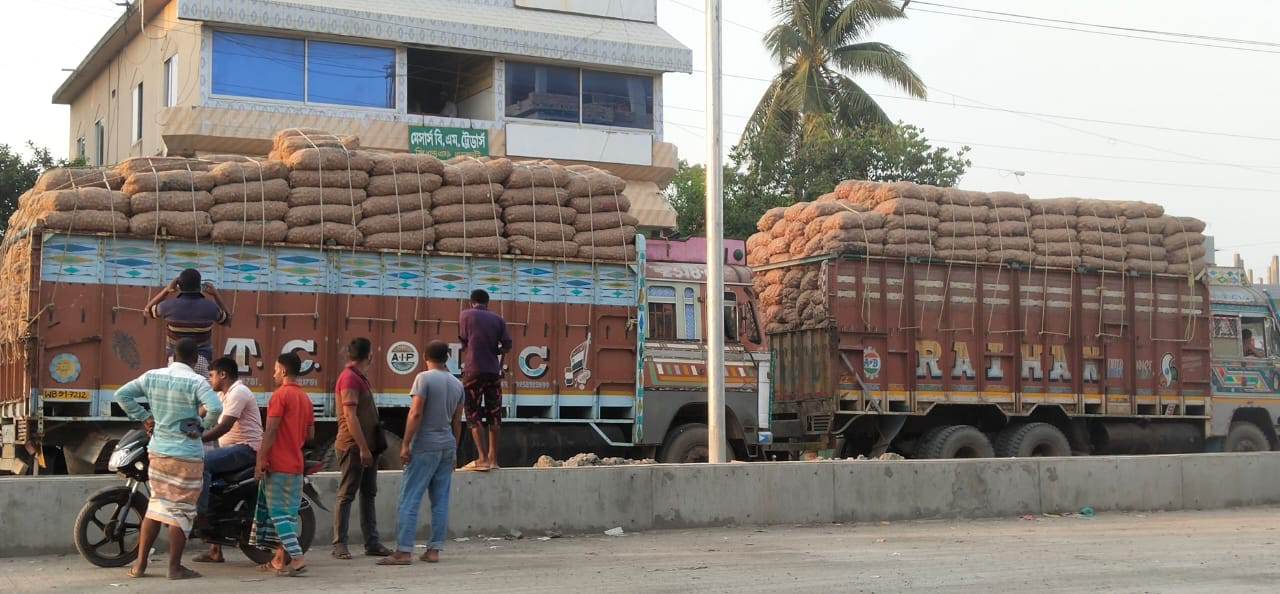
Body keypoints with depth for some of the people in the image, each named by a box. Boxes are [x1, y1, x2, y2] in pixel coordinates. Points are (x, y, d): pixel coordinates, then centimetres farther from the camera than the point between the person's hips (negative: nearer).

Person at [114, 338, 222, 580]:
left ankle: (140, 565, 17)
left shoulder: (152, 376, 3)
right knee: (181, 510, 2)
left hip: (158, 451, 5)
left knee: (156, 505, 16)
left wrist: (144, 417, 9)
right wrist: (204, 426, -7)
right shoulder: (196, 382, -13)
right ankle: (175, 567, 5)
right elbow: (215, 408, -26)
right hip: (187, 455, -5)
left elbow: (122, 394, 4)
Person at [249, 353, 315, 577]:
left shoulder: (280, 394, -11)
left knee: (277, 512, -7)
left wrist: (260, 461, -15)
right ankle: (281, 558, 16)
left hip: (278, 465, -8)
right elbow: (310, 434, 15)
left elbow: (270, 431, -16)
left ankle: (297, 557, -17)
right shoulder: (305, 398, 13)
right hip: (296, 464, 8)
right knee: (289, 512, 11)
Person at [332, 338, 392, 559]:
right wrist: (363, 448, -22)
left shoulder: (359, 377, 19)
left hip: (366, 445, 10)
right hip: (353, 447, -10)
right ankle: (339, 544, -2)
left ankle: (372, 543, 13)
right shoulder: (349, 378, -13)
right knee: (347, 495, -5)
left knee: (369, 494, 10)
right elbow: (350, 416, -20)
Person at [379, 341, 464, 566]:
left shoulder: (424, 378, -8)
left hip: (425, 447, -6)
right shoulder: (457, 384, 11)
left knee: (409, 499, -5)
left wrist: (406, 444, -12)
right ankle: (434, 550, 7)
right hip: (448, 446, 6)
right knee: (440, 501, 7)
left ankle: (403, 551, -9)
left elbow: (416, 413, -15)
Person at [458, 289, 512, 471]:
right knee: (493, 415, 10)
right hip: (494, 371, 3)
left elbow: (464, 342, 3)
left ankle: (483, 459, -11)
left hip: (473, 370, -3)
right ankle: (493, 459, 11)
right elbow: (507, 345, 1)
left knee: (474, 416, -1)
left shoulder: (466, 315, 2)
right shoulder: (498, 319, 8)